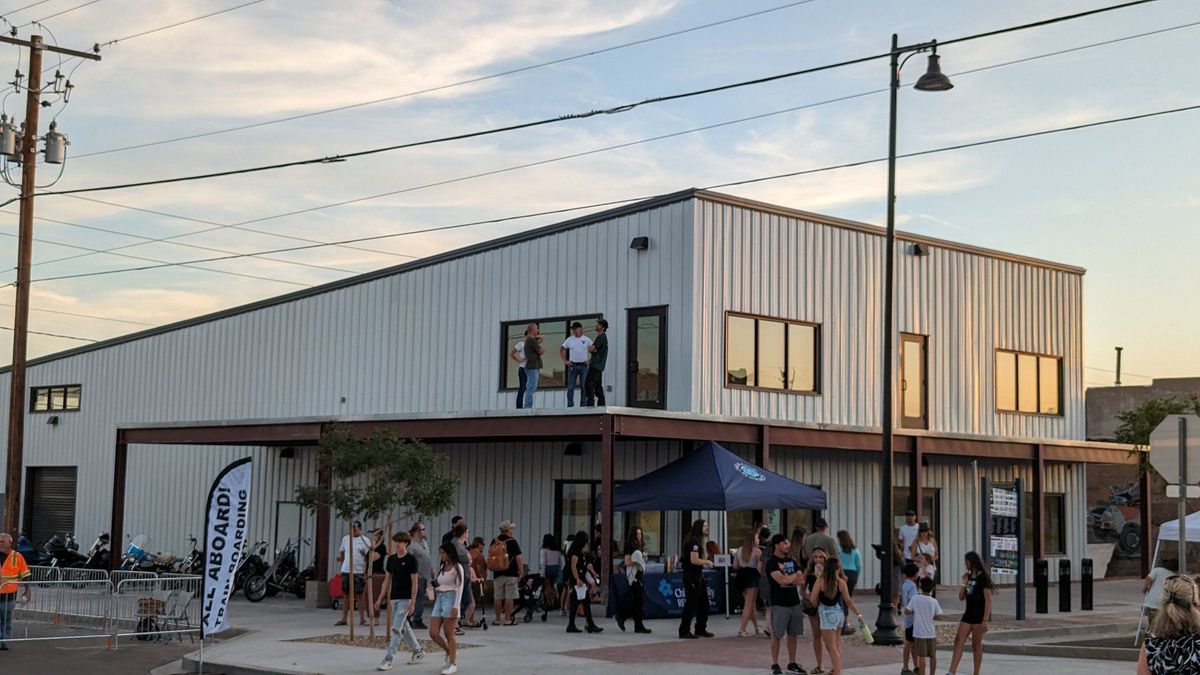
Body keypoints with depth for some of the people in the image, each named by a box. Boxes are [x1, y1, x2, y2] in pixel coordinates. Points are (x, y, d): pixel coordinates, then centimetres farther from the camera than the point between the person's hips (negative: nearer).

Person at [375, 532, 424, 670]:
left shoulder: (411, 560, -9)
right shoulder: (391, 559, 8)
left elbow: (414, 582, -10)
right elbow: (387, 579, 14)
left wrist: (413, 602, -15)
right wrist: (380, 598, 11)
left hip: (405, 599, -7)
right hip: (394, 598, 7)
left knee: (396, 629, -11)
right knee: (404, 627, 15)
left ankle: (388, 660, -13)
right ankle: (417, 651, 32)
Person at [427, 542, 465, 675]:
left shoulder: (457, 568, -4)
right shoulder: (442, 567, 17)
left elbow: (459, 588, -10)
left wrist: (455, 607, -17)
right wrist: (433, 589, 2)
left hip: (450, 599, -7)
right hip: (439, 599, 7)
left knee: (448, 634, -4)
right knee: (433, 633, 0)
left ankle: (453, 664, 4)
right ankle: (450, 652, 21)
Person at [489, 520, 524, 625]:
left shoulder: (494, 542, 6)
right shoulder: (512, 542, -8)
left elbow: (490, 557, 14)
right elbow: (519, 558, -10)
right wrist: (521, 572, -2)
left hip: (497, 574, 5)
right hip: (510, 574, -5)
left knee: (498, 598, 10)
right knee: (509, 597, -1)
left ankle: (498, 619, 14)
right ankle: (507, 619, -2)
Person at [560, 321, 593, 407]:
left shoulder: (586, 340, 2)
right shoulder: (569, 340, 5)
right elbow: (561, 350, 14)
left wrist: (590, 360, -1)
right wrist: (565, 361, 6)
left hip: (583, 366, -1)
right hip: (573, 366, 1)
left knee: (584, 387, 1)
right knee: (570, 387, 0)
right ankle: (570, 405, 4)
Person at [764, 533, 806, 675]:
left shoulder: (791, 561, 14)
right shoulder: (771, 563, -8)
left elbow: (802, 578, 7)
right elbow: (781, 580, -21)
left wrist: (788, 579, -10)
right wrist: (795, 576, -4)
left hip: (795, 603, 6)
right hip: (779, 604, -6)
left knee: (793, 634, 10)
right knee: (776, 635, -1)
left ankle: (792, 663, 18)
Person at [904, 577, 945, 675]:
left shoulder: (915, 599, -7)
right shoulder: (934, 601, -4)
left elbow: (906, 612, -6)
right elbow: (939, 617, -5)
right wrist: (931, 616, 11)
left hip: (919, 633, -2)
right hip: (931, 633, 2)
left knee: (921, 656, 1)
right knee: (933, 656, 14)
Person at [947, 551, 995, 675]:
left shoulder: (983, 577, -11)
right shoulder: (968, 577, 12)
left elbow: (988, 600, -15)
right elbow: (961, 597, 14)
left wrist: (985, 620, -20)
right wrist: (964, 583, 0)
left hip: (980, 615, -7)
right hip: (968, 614, 7)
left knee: (976, 644, 0)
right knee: (959, 641, -3)